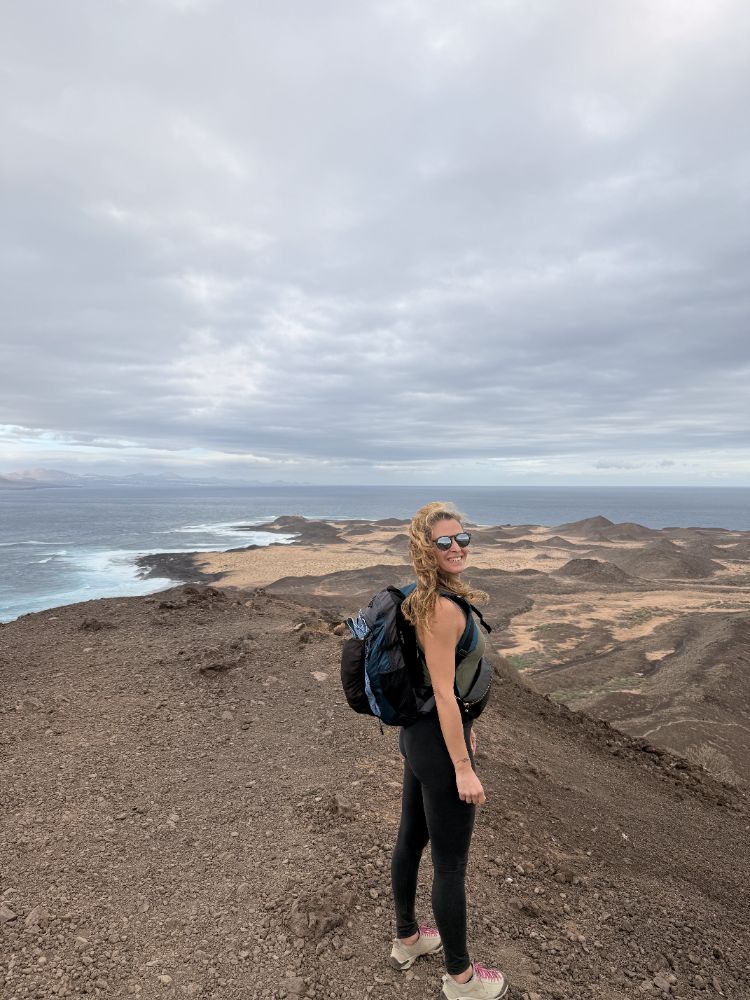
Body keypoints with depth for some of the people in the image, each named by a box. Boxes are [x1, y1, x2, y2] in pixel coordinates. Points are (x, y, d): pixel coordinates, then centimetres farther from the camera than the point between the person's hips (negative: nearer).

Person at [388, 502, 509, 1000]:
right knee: (451, 864, 11)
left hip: (417, 733, 9)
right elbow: (444, 693, -24)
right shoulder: (443, 609, -26)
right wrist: (463, 768, -17)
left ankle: (407, 940, 47)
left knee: (411, 840, 25)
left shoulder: (425, 598, 3)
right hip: (438, 744, -9)